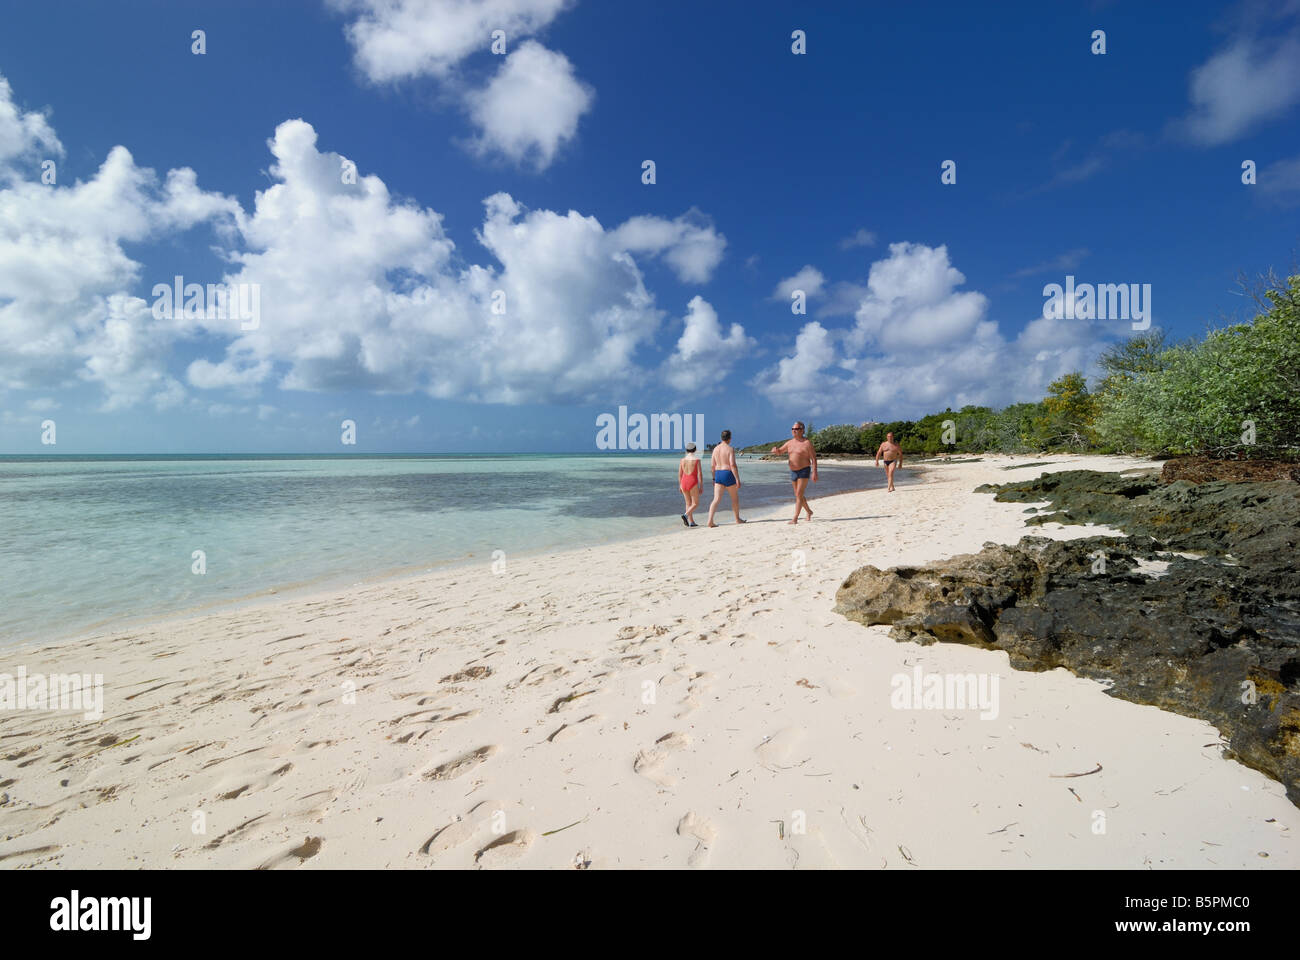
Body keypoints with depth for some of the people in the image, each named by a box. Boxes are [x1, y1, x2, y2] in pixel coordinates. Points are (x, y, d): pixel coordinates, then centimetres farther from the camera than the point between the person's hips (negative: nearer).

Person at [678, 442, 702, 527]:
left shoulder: (682, 460, 4)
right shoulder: (697, 460, -6)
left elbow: (679, 474, 5)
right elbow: (700, 474, -9)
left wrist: (680, 486, 14)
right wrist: (701, 487, -3)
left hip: (684, 483, 5)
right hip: (693, 483, -5)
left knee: (688, 503, 14)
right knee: (696, 504, 3)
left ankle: (691, 522, 11)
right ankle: (685, 515, -20)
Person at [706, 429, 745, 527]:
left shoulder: (716, 449, 8)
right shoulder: (730, 449, -11)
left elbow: (712, 465, 10)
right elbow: (733, 465, -19)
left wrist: (714, 478, 20)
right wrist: (738, 479, -17)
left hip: (718, 475, 5)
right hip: (728, 475, -5)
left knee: (716, 499, -2)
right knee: (735, 498, 15)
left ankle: (710, 521, -16)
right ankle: (737, 519, 28)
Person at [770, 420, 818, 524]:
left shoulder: (807, 443, -10)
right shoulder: (790, 443, 8)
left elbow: (814, 458, -11)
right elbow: (780, 451, 19)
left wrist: (814, 473, -19)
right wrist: (775, 450, -7)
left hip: (804, 471, -7)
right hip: (793, 472, 7)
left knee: (799, 495, -13)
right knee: (798, 495, 15)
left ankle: (795, 519, -15)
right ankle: (809, 512, 37)